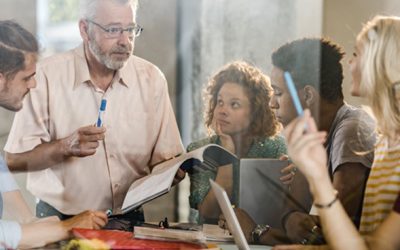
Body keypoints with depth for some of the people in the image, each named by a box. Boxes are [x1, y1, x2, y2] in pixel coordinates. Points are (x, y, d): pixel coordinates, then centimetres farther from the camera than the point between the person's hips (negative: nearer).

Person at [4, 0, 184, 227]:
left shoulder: (152, 78, 5)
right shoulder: (48, 75, -6)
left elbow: (164, 158, 6)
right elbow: (14, 159, -6)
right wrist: (66, 147, -20)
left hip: (129, 221, 3)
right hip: (61, 222, -2)